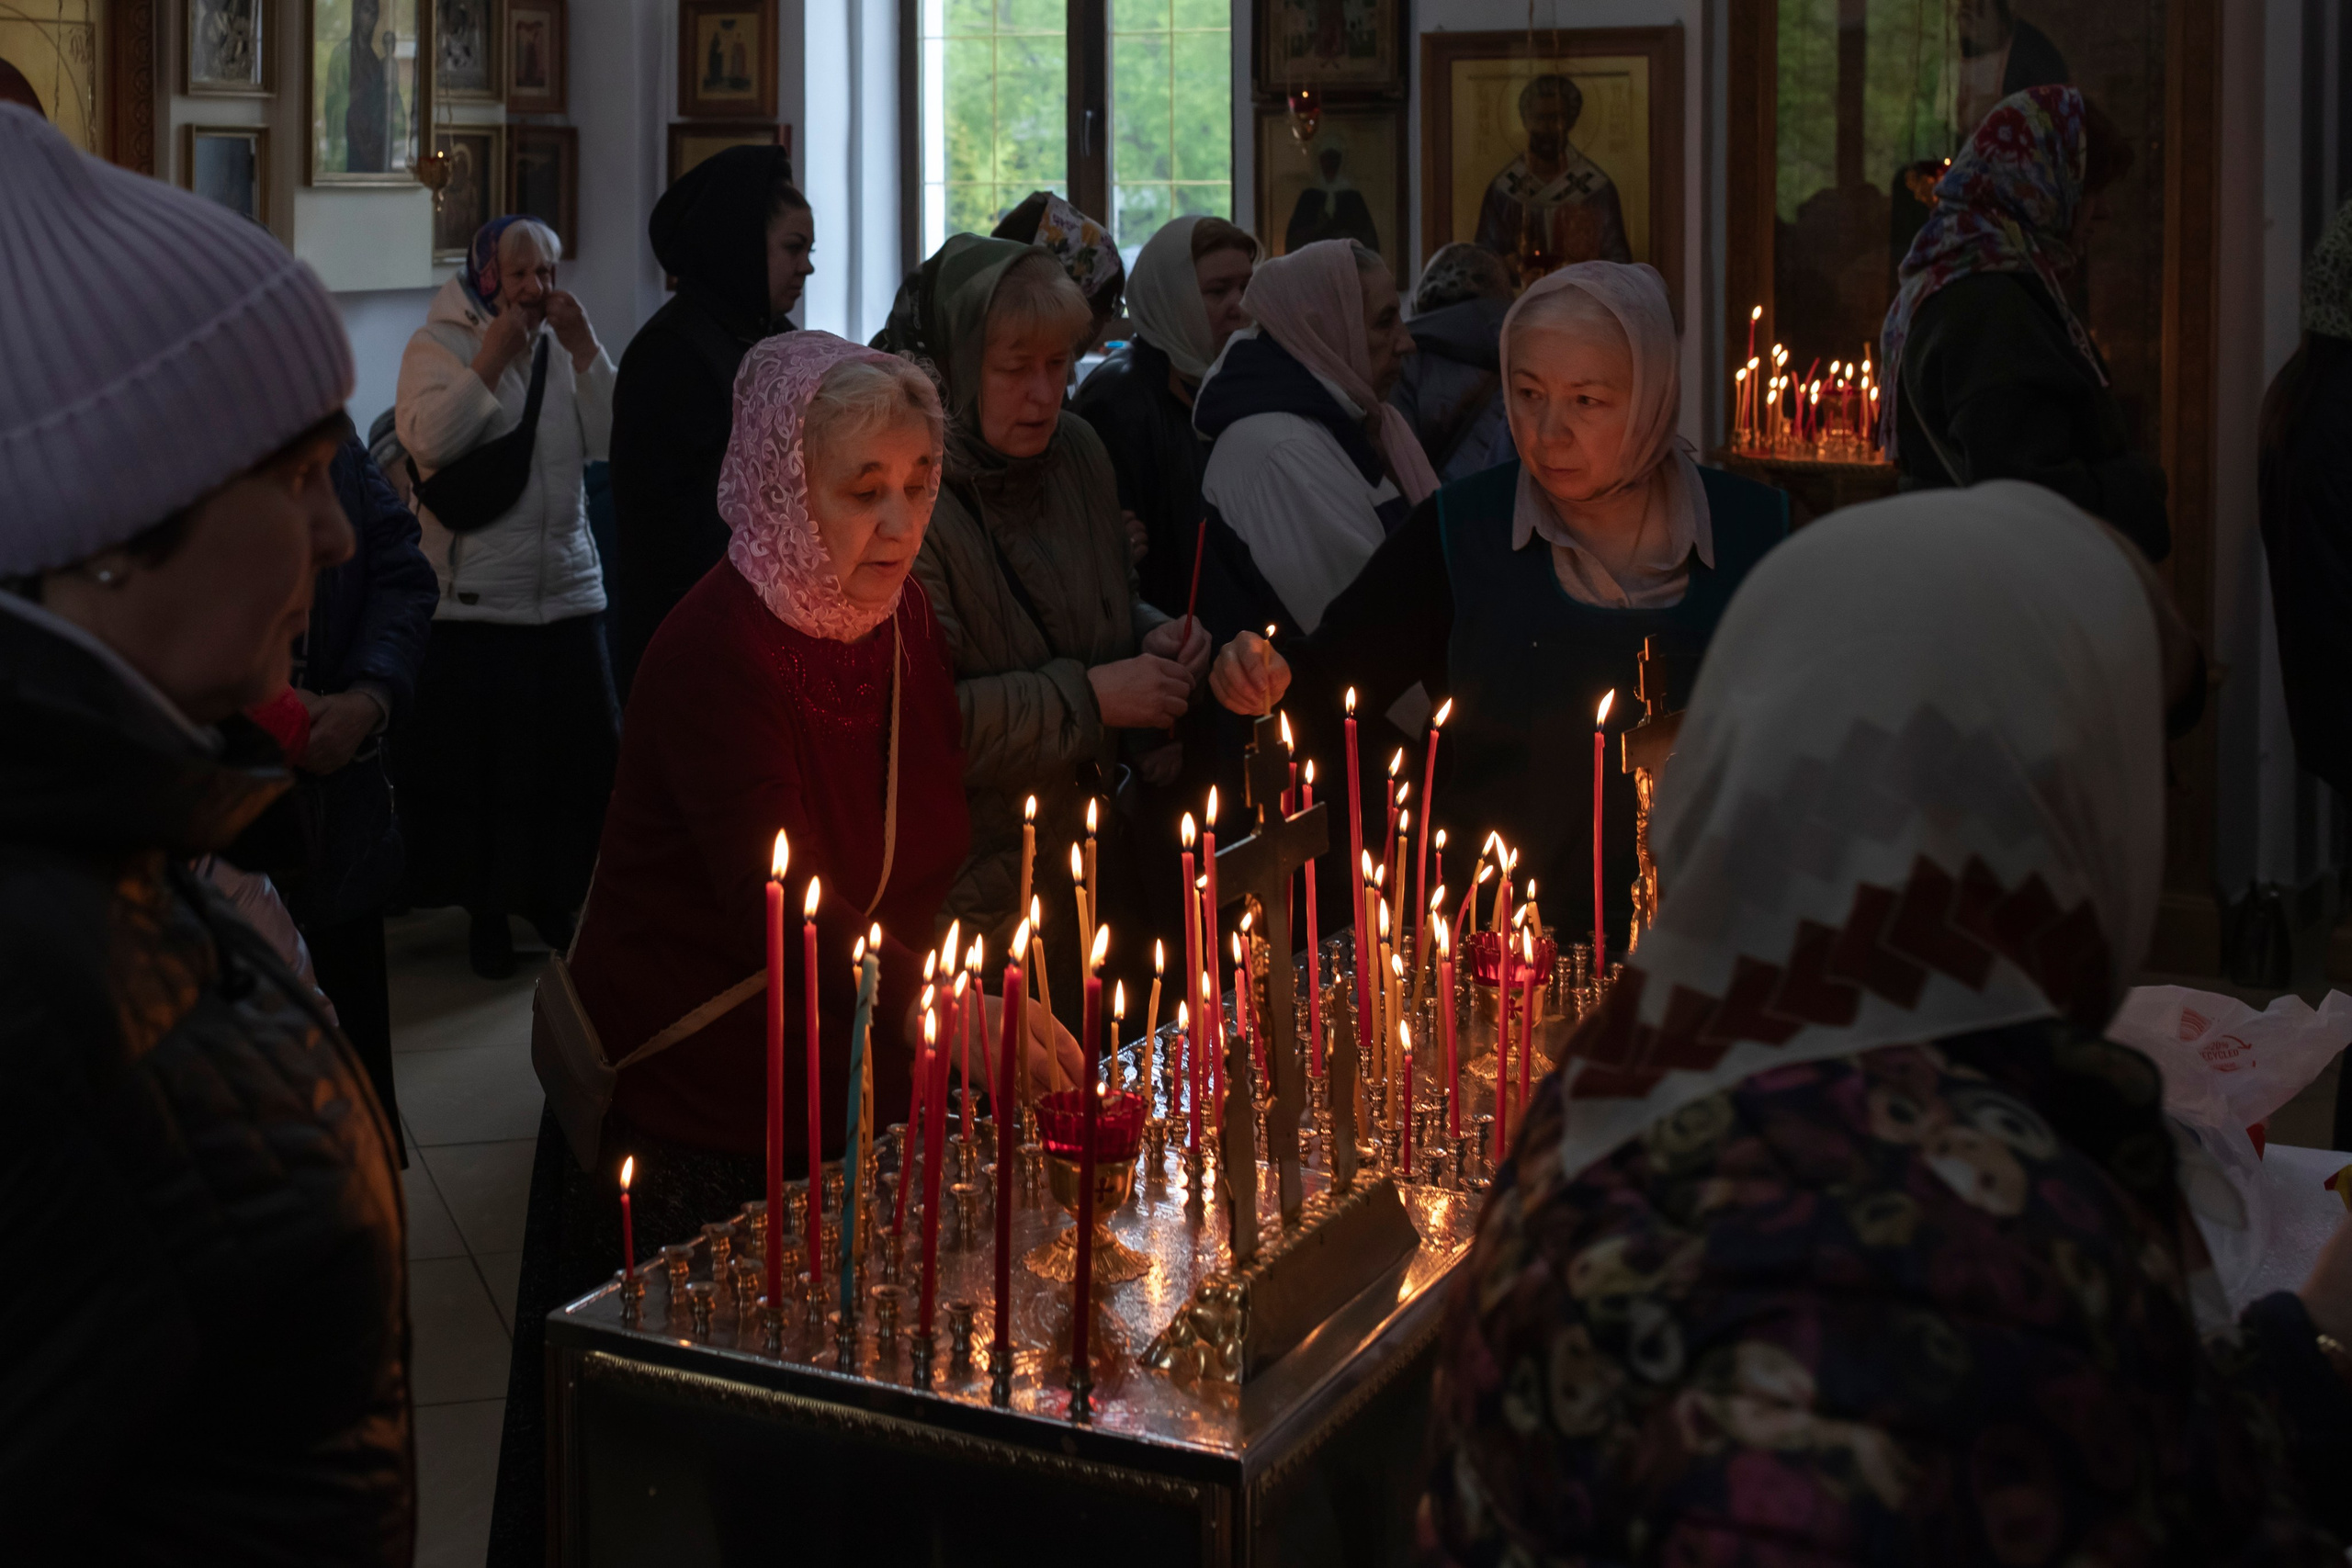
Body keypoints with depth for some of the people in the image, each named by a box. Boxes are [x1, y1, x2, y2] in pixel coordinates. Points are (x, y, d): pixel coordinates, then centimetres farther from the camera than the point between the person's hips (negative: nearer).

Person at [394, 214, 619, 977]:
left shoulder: (564, 346, 13)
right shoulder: (438, 345, -1)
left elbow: (610, 438, 3)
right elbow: (430, 440, -17)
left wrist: (583, 347, -6)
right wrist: (491, 360, -18)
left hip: (570, 591, 4)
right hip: (474, 599, -4)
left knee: (576, 756, 6)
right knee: (478, 763, 3)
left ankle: (556, 901, 21)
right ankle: (487, 912, 17)